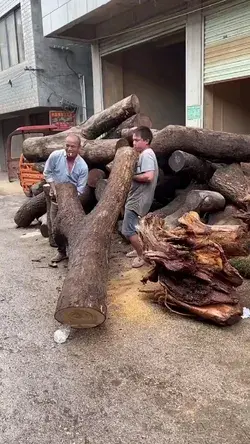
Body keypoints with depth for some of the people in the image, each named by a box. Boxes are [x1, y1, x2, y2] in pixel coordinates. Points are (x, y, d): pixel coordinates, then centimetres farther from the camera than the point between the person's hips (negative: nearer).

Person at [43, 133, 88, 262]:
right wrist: (54, 190, -11)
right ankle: (62, 251, 25)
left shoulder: (83, 166, -19)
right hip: (56, 197, 2)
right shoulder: (55, 155, -16)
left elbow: (80, 190, -15)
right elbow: (47, 173, -3)